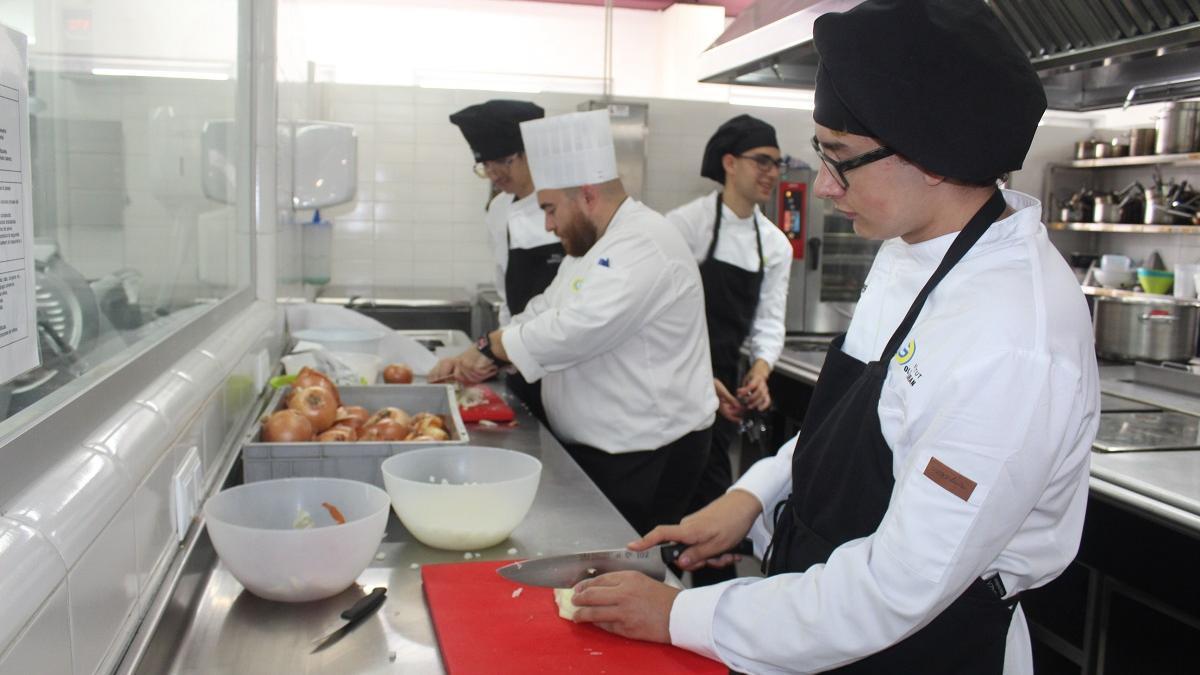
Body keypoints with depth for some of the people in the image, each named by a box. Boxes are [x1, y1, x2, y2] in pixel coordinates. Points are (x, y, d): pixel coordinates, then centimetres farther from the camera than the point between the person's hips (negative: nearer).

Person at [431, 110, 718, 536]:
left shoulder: (644, 245, -21)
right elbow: (543, 313, 18)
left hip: (645, 461, -10)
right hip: (597, 448, 10)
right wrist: (475, 357, 5)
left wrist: (491, 347, -17)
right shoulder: (598, 248, 15)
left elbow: (577, 330, -30)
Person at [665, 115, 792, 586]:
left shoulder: (776, 244, 7)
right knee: (709, 489, -1)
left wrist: (761, 371, -10)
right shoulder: (687, 223, -11)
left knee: (706, 490, 12)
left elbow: (769, 321, 8)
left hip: (722, 387, 5)